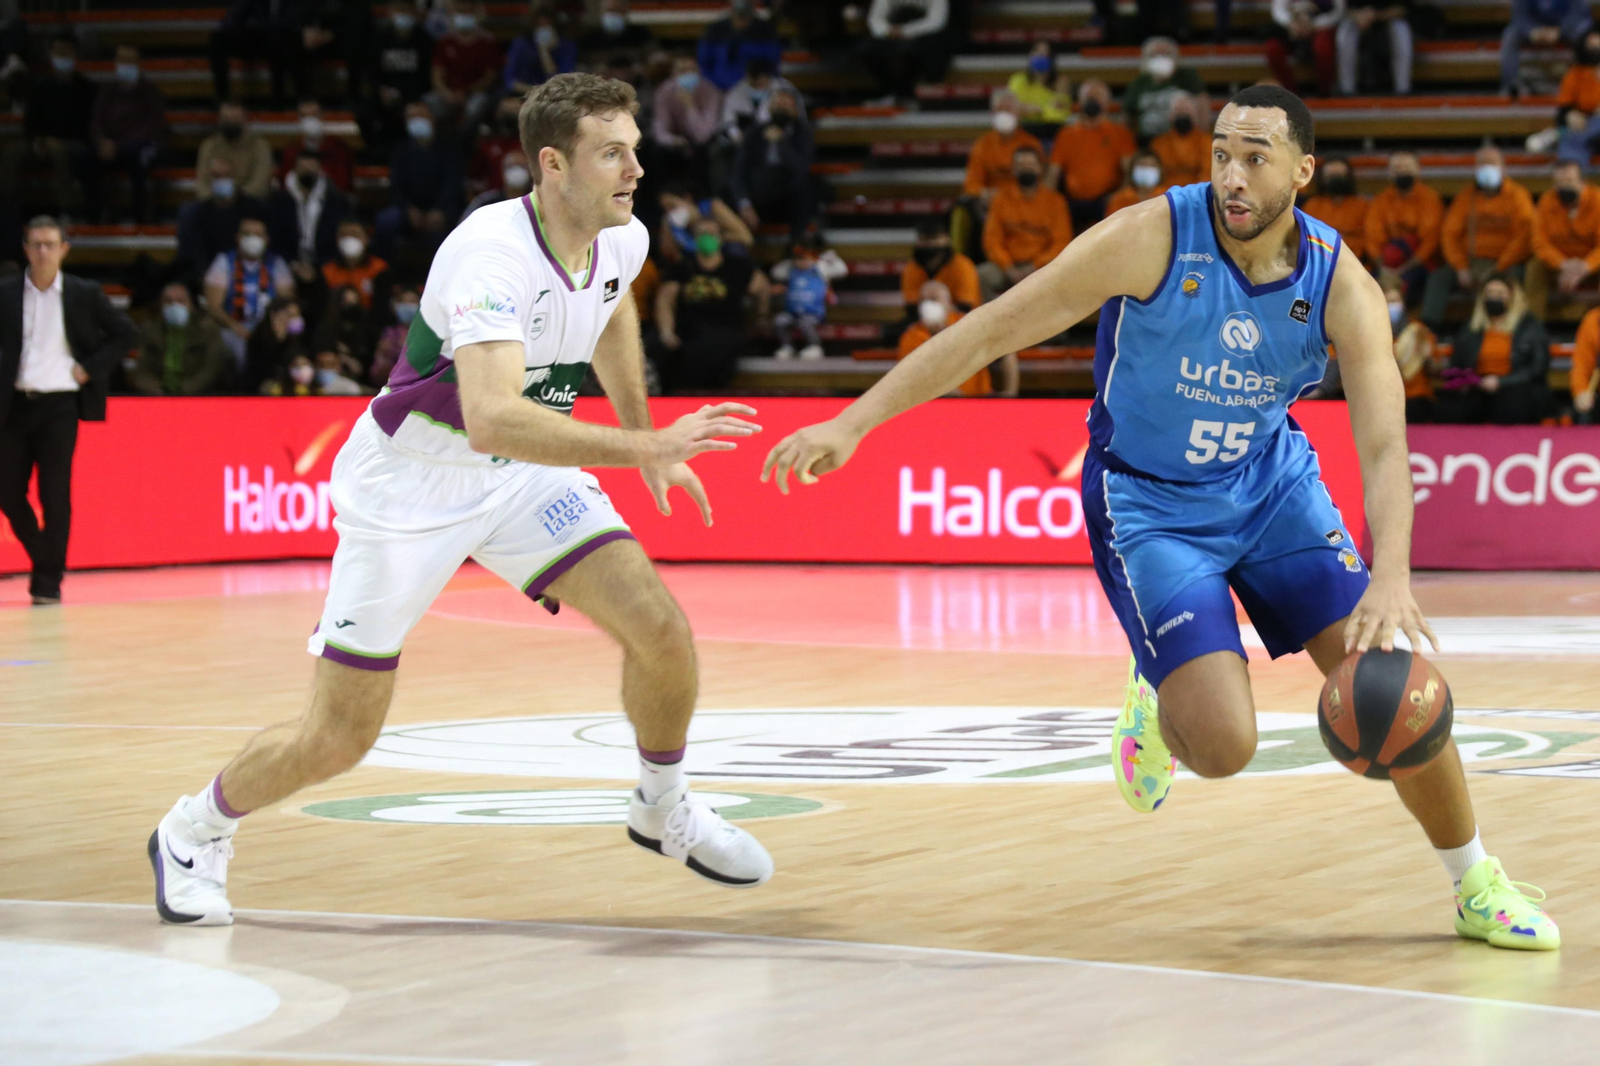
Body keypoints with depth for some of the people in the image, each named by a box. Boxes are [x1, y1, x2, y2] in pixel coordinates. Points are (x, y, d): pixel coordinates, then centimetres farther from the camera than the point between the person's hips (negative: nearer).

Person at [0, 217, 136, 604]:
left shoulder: (85, 294, 2)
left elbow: (125, 335, 7)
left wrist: (90, 368, -2)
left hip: (60, 403, -2)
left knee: (55, 495, -6)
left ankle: (49, 580, 1)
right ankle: (44, 560, 25)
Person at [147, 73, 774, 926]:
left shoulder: (623, 241, -9)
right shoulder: (492, 256, -33)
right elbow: (492, 418, -47)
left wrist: (647, 441, 19)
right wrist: (643, 446, -50)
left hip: (522, 473, 6)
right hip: (409, 484, -6)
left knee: (660, 629, -12)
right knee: (338, 739, -1)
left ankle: (665, 809, 16)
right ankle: (194, 832, 27)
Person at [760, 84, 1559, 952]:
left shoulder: (1341, 286, -16)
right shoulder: (1153, 239, -23)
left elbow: (1384, 445, -23)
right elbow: (991, 331, -20)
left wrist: (1391, 579, -41)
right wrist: (855, 423, -24)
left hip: (1271, 484, 3)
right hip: (1148, 502, -3)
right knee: (1224, 745, -20)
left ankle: (1477, 885, 17)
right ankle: (1159, 698, 19)